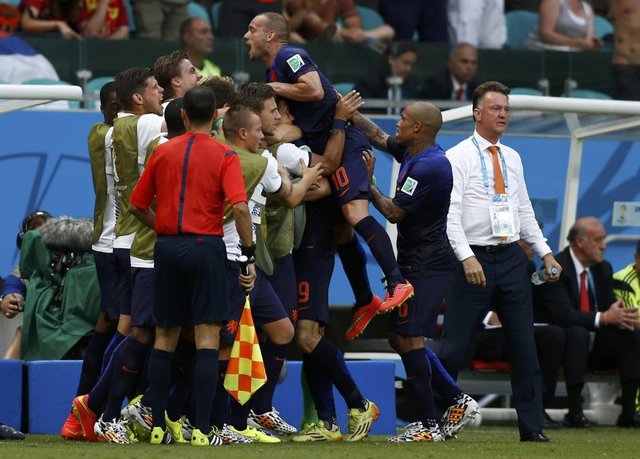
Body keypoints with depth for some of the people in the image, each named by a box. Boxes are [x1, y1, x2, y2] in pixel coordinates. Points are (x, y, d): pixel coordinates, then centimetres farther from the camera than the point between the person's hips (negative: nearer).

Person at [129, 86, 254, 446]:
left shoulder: (163, 152, 7)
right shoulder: (224, 156, -3)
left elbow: (137, 206, 11)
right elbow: (240, 207, -16)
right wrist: (249, 252, -7)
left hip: (167, 247, 3)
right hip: (206, 247, -3)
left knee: (165, 337, 12)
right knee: (207, 338, -3)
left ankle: (158, 427, 10)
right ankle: (203, 430, -10)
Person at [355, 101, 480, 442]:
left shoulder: (429, 166, -20)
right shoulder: (411, 153, 10)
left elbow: (393, 212, -17)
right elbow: (378, 137, 29)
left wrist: (366, 183, -7)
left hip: (426, 266, -11)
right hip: (413, 263, 11)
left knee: (408, 338, -11)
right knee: (400, 339, 12)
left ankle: (428, 425, -9)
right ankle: (458, 401, 16)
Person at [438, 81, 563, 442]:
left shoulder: (513, 158, 14)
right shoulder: (458, 158, -4)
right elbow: (450, 213, -11)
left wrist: (545, 253, 9)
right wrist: (467, 257, -22)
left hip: (513, 259, 5)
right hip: (475, 260, -5)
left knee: (524, 345, 4)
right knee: (456, 346, -4)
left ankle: (532, 427, 8)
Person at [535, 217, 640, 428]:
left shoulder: (603, 269, 9)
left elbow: (610, 306, 6)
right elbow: (562, 314, -26)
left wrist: (621, 316, -21)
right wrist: (603, 318, -34)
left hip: (593, 345, 7)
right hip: (559, 340, -7)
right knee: (578, 333, -38)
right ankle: (574, 413, -38)